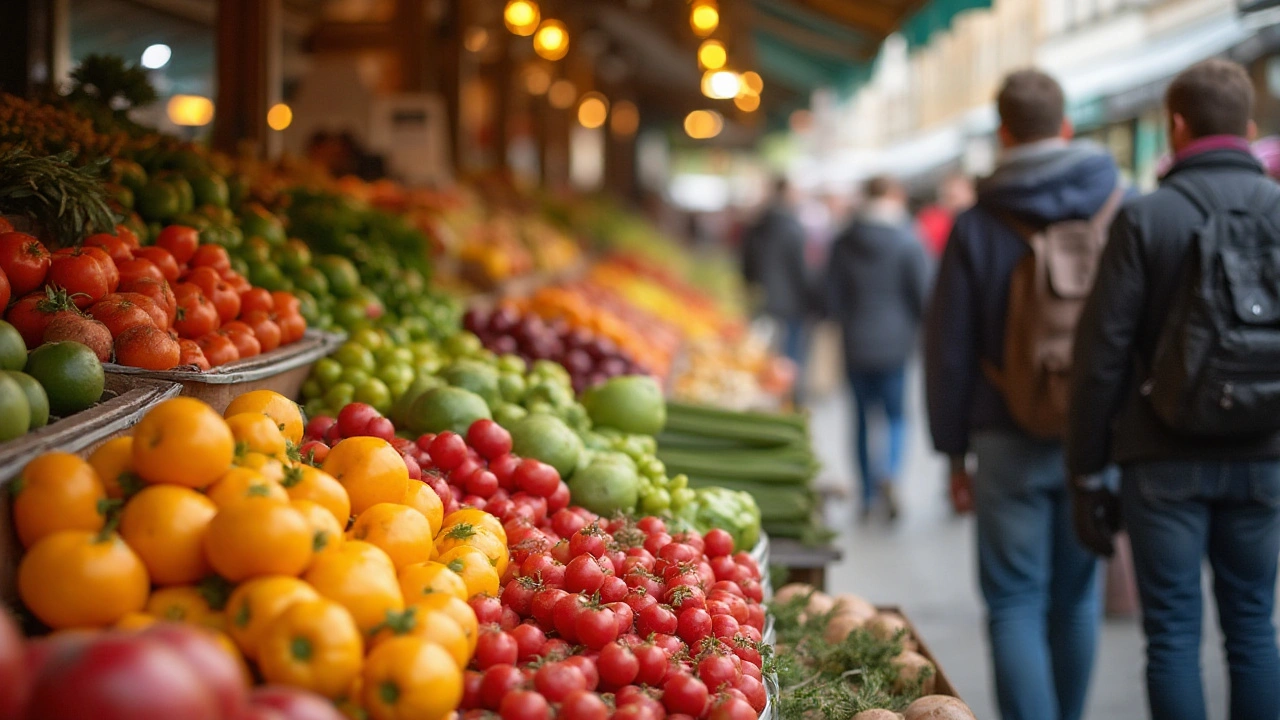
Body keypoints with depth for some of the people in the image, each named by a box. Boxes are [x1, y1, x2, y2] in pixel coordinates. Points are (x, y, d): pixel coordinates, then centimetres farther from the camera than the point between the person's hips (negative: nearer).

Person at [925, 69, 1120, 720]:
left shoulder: (976, 227, -5)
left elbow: (950, 349, -2)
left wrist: (954, 450, 7)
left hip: (1012, 443, -2)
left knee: (1016, 602, 2)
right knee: (1077, 594, 16)